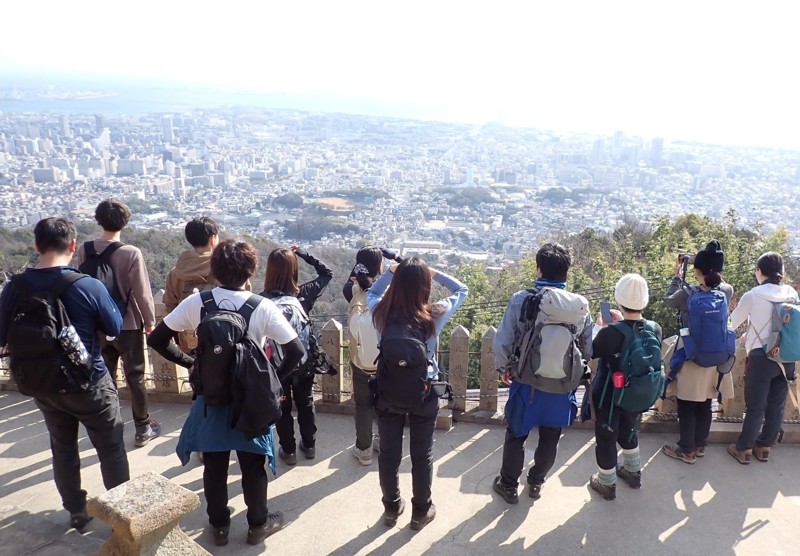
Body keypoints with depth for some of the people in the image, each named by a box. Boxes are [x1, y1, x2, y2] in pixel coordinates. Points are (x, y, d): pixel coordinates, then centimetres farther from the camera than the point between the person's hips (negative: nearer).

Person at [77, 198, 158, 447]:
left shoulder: (84, 250, -6)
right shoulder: (131, 253, -20)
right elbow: (141, 292, -16)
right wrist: (150, 320, -1)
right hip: (128, 324, -4)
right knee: (135, 376, 9)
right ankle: (143, 429, 19)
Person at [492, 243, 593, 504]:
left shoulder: (521, 299, -17)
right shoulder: (580, 305, -11)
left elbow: (502, 342, -15)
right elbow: (590, 349, -4)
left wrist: (502, 368, 5)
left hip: (527, 382, -1)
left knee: (516, 435, 18)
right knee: (550, 438, 22)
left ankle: (509, 485, 33)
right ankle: (536, 482, 40)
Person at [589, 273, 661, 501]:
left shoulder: (609, 333, -31)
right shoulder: (655, 329, -16)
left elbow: (592, 351, -11)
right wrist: (623, 323, 5)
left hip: (609, 397, -5)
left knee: (606, 438, 15)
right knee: (629, 432, 30)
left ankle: (607, 484, 31)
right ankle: (633, 472, 48)